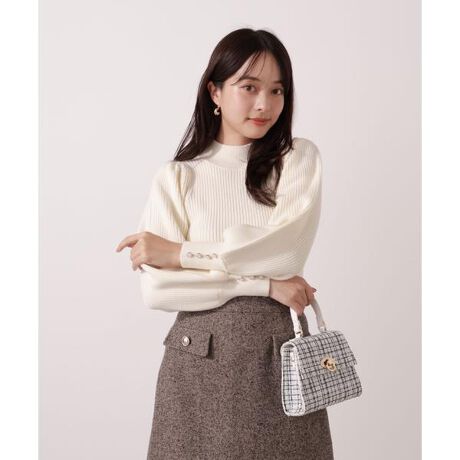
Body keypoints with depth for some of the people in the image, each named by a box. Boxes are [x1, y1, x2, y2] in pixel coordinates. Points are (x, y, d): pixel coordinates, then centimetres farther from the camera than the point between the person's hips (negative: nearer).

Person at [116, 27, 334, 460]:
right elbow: (155, 288, -10)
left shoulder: (299, 158, 2)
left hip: (281, 352, 0)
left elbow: (287, 249, -14)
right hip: (199, 360, 0)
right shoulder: (175, 176, 0)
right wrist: (264, 284, -14)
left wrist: (180, 253, -12)